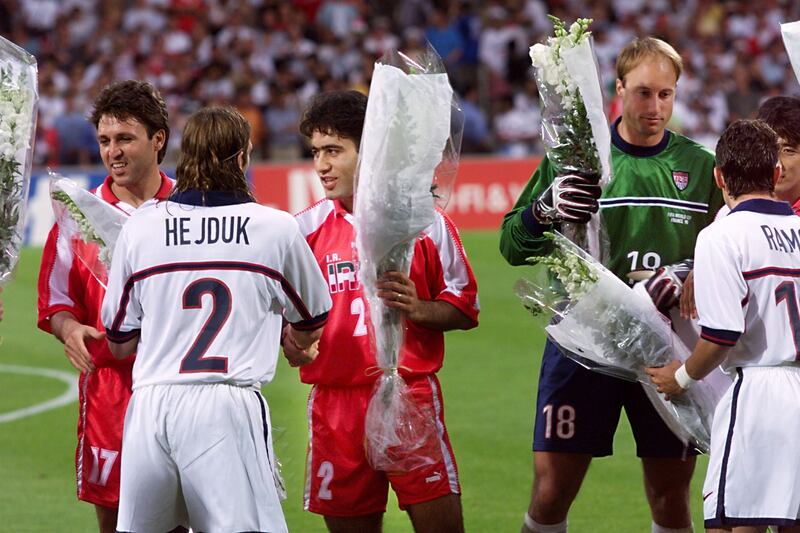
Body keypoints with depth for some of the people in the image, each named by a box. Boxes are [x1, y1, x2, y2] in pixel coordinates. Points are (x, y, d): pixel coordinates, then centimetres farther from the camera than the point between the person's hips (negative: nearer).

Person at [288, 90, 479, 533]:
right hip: (335, 401, 2)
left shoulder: (425, 222, 3)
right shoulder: (306, 229, 8)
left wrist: (417, 308, -12)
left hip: (412, 398, -2)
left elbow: (464, 308, 6)